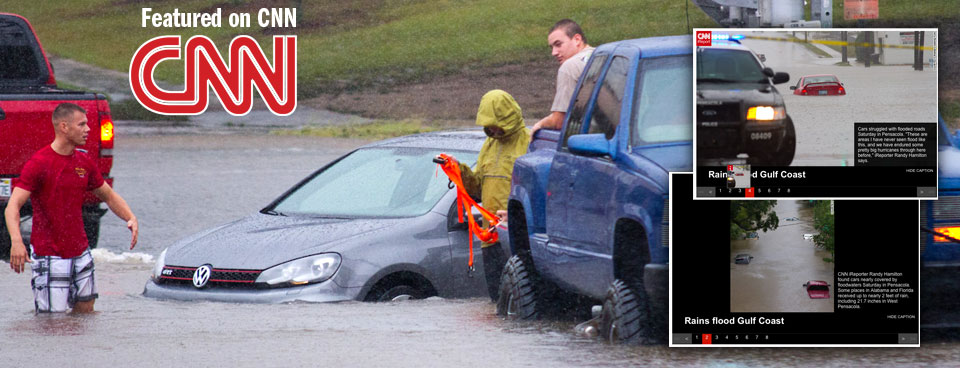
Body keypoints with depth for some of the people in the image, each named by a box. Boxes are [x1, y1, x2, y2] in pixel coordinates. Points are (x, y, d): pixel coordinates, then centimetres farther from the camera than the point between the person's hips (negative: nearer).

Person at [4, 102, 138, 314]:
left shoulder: (85, 163, 9)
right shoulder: (39, 163, -13)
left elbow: (108, 196, 23)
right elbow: (13, 206, -21)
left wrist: (131, 218, 3)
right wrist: (16, 240, -39)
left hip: (81, 254, 7)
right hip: (50, 257, -7)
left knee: (85, 313, 10)